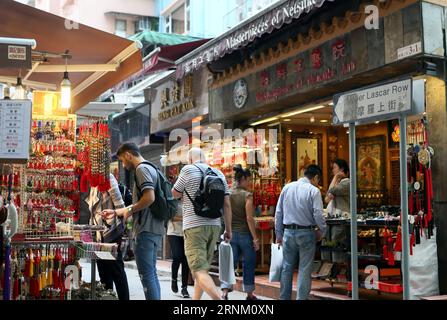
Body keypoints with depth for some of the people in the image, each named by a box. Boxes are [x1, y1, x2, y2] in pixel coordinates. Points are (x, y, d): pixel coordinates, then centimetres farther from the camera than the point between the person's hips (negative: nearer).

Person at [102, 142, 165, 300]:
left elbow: (149, 198, -25)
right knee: (151, 273, 14)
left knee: (146, 274, -7)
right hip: (154, 229, 10)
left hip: (146, 229, -10)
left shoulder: (142, 169, -10)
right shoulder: (150, 168, 21)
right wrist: (116, 212, 31)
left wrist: (130, 210, -9)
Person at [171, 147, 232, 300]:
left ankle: (219, 299, -25)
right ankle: (195, 298, 25)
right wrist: (228, 229, 12)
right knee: (203, 267, 17)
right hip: (214, 226, 6)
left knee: (199, 270, -9)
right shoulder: (219, 174, 9)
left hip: (194, 226, -6)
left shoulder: (188, 170, -5)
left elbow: (175, 194, 6)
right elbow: (227, 204, 8)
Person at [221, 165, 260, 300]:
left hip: (231, 233, 4)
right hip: (245, 234, -4)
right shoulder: (247, 195, -11)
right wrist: (255, 238, -10)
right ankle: (250, 294, 21)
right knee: (248, 265, 10)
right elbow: (249, 218, -15)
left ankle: (225, 292, -8)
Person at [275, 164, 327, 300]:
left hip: (288, 232, 4)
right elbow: (318, 215, -14)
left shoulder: (287, 188, 6)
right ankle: (301, 298, 5)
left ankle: (284, 298, 19)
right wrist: (322, 230, 3)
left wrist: (279, 234, 14)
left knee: (287, 268, 13)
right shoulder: (313, 190, -8)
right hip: (306, 233, -4)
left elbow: (278, 213, 8)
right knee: (304, 270, 4)